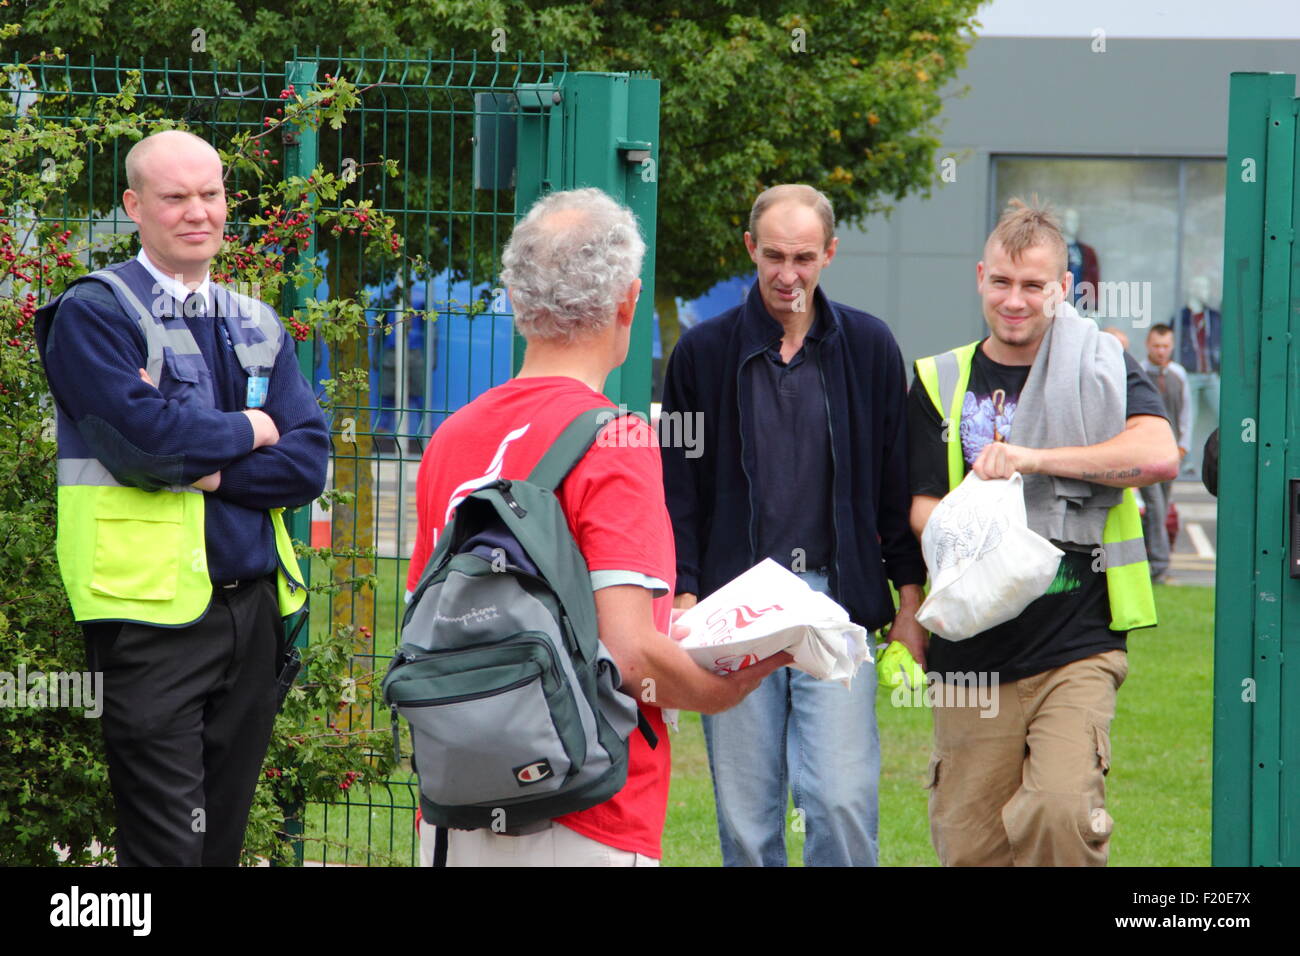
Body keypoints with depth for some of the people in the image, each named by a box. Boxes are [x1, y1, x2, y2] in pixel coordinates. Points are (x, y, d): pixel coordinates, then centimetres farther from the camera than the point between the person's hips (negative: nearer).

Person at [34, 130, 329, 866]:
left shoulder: (259, 328, 15)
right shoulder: (95, 314, -4)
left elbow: (309, 461, 5)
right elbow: (141, 439, -18)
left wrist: (212, 472, -10)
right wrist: (247, 432, -3)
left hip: (254, 605, 6)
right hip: (156, 608, -6)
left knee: (225, 835, 10)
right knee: (169, 843, -8)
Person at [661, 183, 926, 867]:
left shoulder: (868, 348, 7)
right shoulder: (705, 351, 5)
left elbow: (898, 481, 11)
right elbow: (677, 487, 7)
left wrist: (909, 602, 7)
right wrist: (683, 596, -3)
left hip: (835, 604, 0)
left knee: (842, 800, -12)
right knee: (745, 815, 2)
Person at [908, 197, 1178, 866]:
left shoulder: (1100, 366, 5)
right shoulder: (941, 385, 12)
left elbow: (1159, 456, -12)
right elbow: (922, 509, 8)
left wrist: (1033, 458, -18)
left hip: (1075, 643, -3)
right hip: (972, 653, 3)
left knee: (1061, 813, -24)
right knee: (967, 845, 3)